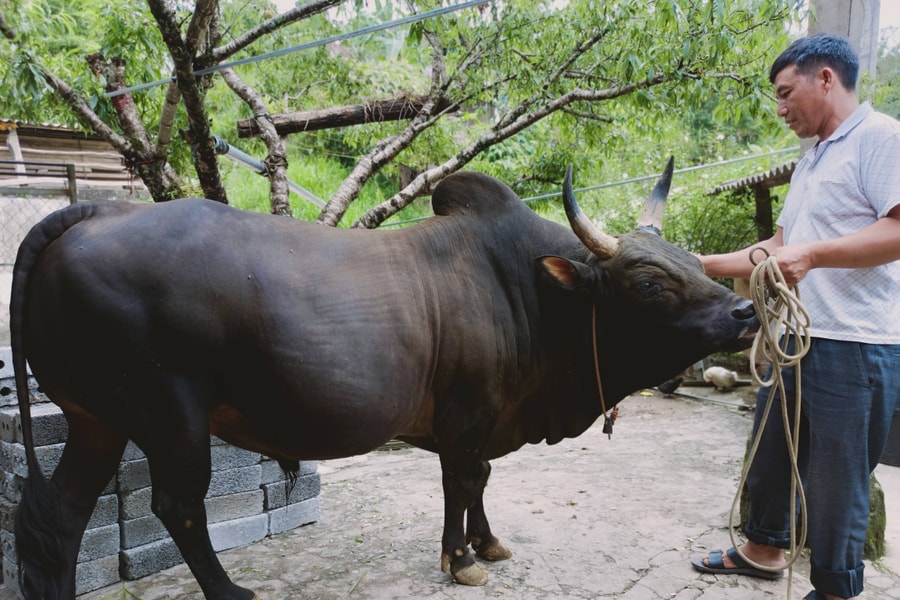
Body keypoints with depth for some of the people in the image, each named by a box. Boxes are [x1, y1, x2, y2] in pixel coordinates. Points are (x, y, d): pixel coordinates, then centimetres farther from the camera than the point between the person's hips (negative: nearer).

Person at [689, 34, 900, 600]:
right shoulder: (813, 160, 20)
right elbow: (777, 249, 22)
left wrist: (814, 253, -28)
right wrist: (703, 265, 18)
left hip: (854, 347, -9)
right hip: (793, 339, 9)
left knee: (836, 478, 3)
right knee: (770, 451, 19)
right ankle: (765, 548, 38)